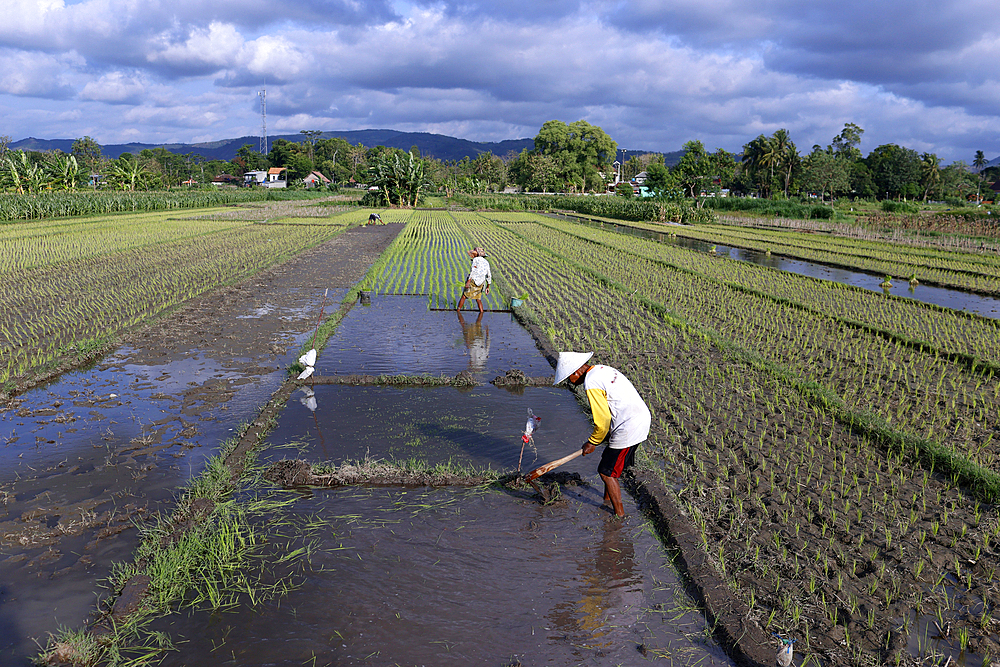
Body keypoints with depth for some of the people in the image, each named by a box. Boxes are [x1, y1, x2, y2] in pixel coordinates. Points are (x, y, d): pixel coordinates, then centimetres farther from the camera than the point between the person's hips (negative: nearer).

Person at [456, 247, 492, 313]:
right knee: (478, 299, 16)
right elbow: (489, 276, 17)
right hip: (480, 284, 5)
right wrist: (488, 287, 23)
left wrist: (468, 281, -23)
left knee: (464, 296, 8)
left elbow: (473, 271, -17)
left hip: (473, 281, -5)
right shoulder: (486, 263, 16)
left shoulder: (476, 259, -3)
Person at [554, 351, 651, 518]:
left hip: (629, 427, -10)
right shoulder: (602, 369, 13)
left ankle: (620, 514, 14)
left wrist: (593, 442, 1)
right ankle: (607, 500, 41)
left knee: (606, 471, 3)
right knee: (610, 462, 25)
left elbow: (603, 421, -15)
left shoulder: (591, 384, -17)